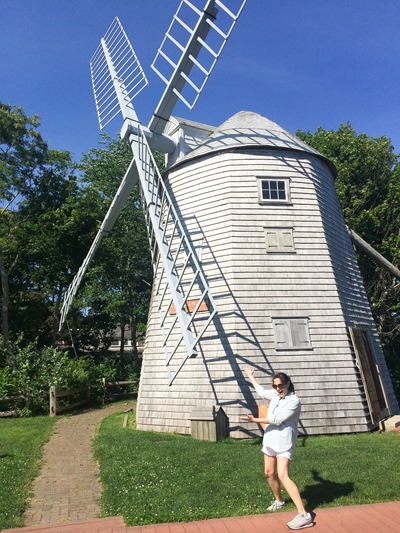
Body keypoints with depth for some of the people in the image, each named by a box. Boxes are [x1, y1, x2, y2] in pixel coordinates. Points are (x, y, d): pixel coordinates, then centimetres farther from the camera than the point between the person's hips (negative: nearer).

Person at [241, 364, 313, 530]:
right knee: (269, 473, 16)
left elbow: (277, 419, -23)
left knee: (283, 476, -19)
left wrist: (254, 420, -20)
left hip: (283, 443, -8)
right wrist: (250, 375, 30)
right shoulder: (275, 394, 2)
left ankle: (304, 515, -18)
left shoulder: (294, 401, -19)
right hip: (270, 440, 8)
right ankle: (278, 501, 39)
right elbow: (261, 391, 22)